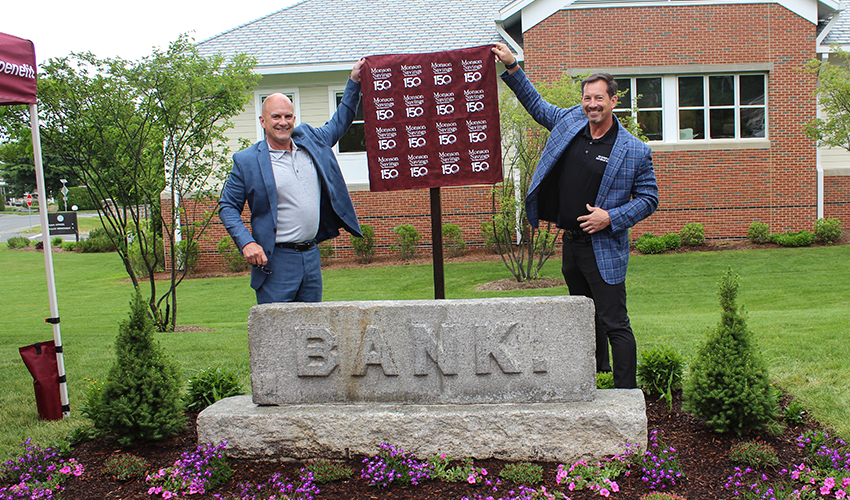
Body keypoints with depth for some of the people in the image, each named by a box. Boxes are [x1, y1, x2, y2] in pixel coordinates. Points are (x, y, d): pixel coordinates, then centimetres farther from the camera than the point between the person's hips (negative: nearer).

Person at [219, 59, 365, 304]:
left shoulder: (311, 140, 10)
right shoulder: (247, 160, -4)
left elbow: (339, 122, 28)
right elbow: (227, 207, 1)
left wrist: (354, 82, 23)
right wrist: (246, 243, -13)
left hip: (312, 256, 5)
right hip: (275, 262, -5)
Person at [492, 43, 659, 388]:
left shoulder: (635, 151, -9)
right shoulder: (571, 121, 4)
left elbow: (649, 199, -4)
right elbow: (536, 105, 19)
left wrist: (611, 217, -17)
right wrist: (512, 67, 13)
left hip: (604, 249, -6)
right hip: (571, 243, 6)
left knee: (614, 323, -5)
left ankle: (626, 395, 2)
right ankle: (596, 378, 40)